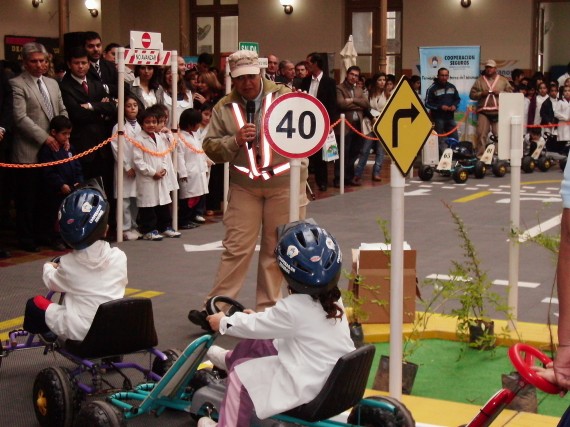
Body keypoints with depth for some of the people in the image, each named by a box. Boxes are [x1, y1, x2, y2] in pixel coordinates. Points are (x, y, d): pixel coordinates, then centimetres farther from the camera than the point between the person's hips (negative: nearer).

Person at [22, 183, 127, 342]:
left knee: (34, 303, 15)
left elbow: (52, 283, 9)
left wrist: (48, 267, 33)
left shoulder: (68, 263, -11)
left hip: (77, 331, -3)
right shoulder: (119, 257, -6)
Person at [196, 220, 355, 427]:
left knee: (241, 373, 4)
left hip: (306, 386, -9)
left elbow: (255, 326, -10)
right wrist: (260, 317, 24)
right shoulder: (334, 300, 0)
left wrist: (223, 323, 7)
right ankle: (230, 359, 52)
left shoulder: (293, 307, -24)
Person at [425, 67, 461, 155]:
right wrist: (440, 107, -18)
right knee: (440, 140, -3)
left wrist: (455, 105, -2)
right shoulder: (432, 88, -7)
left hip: (450, 117, 5)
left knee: (455, 138, 7)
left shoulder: (452, 87, 10)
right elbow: (428, 103, -8)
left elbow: (457, 99, 20)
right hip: (438, 118, -5)